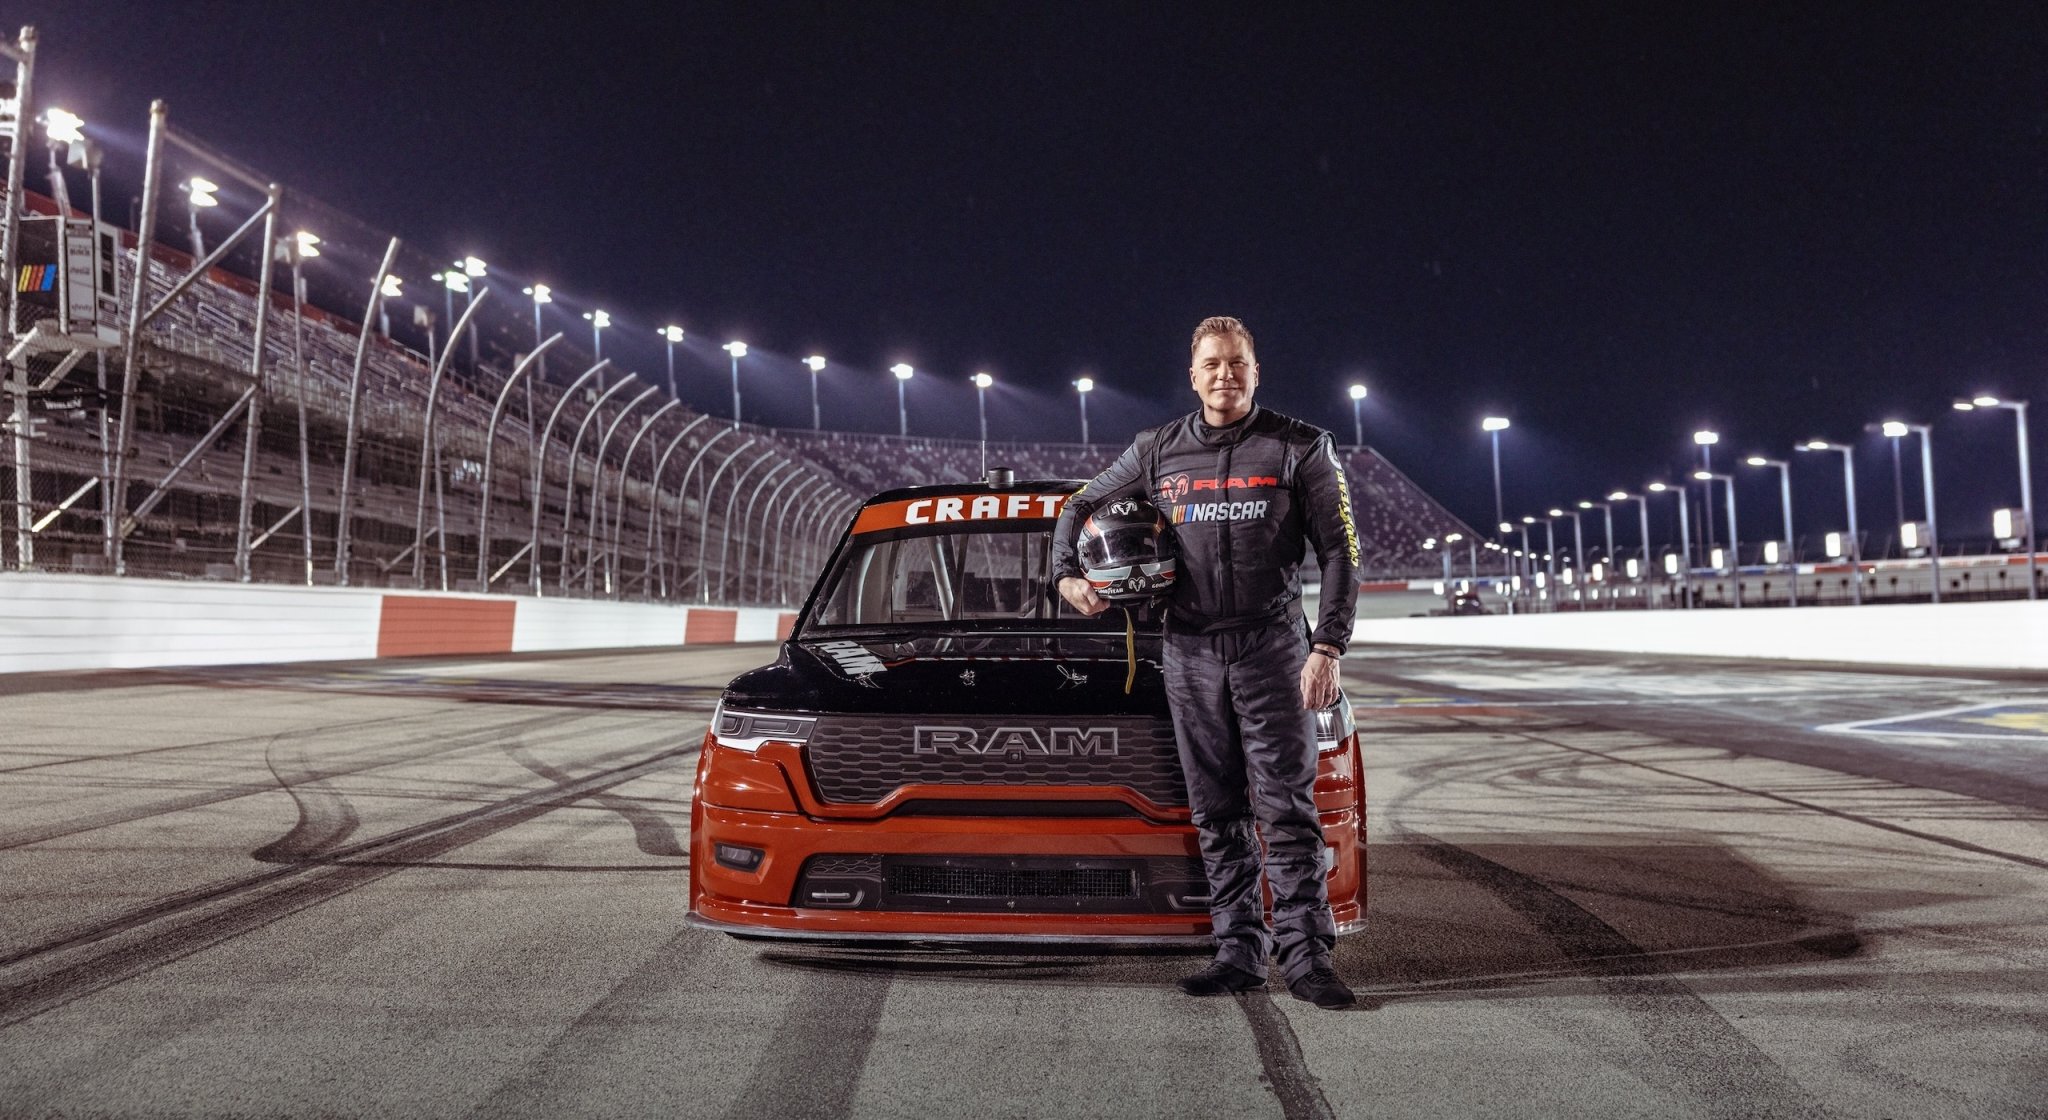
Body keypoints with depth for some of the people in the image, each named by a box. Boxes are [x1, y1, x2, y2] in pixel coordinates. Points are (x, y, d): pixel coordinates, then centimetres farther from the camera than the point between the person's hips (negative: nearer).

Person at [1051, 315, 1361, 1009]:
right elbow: (1082, 506, 21)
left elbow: (1339, 553, -1)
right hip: (1190, 652, 3)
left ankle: (1305, 953, 4)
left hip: (1273, 647, -3)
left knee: (1287, 806, -4)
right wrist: (1067, 574, 3)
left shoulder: (1301, 449, 2)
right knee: (1216, 813, 6)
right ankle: (1239, 951, 14)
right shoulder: (1156, 452, 9)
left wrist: (1327, 646, -10)